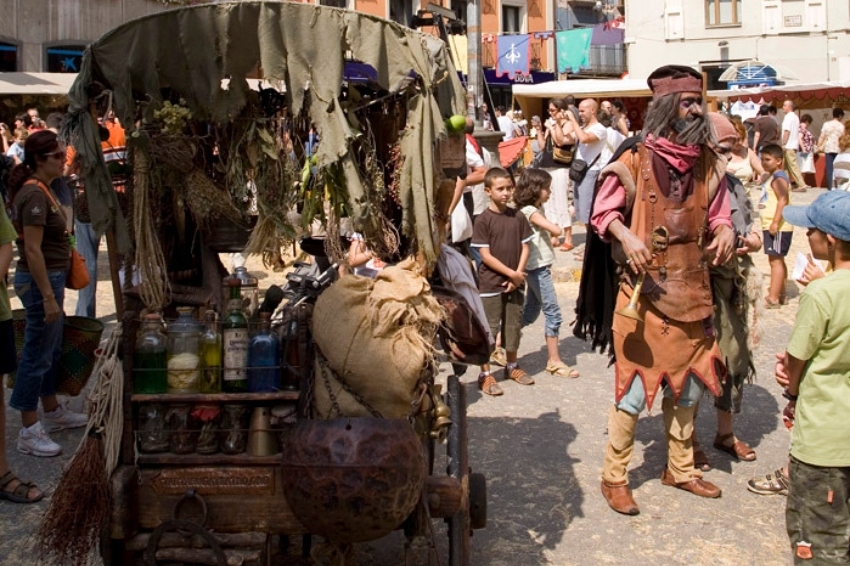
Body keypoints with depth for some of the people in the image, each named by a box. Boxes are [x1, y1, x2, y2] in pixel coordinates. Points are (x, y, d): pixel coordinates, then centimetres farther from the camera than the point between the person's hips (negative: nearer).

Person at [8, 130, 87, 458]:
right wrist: (48, 297, -24)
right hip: (40, 281, -10)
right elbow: (32, 250, -24)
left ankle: (53, 413, 33)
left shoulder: (40, 190, 10)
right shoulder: (34, 195, -20)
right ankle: (29, 433, 5)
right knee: (37, 355, -3)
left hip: (50, 278, 10)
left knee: (50, 351, 19)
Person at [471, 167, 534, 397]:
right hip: (490, 284, -5)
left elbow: (525, 247, 5)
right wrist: (511, 273, -14)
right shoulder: (483, 220, -10)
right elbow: (486, 256, -13)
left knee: (514, 325, 15)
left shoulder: (518, 217, 4)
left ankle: (512, 366, 32)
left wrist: (518, 274, -8)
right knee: (489, 328, 0)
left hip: (515, 283, 5)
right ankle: (485, 374, 9)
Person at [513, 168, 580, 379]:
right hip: (538, 268, -10)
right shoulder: (530, 212, -17)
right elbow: (556, 231, -25)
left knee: (530, 312, 17)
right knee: (553, 314, -5)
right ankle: (554, 362, 2)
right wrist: (554, 228, -4)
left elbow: (547, 233, 8)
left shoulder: (537, 209, 13)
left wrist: (549, 233, -13)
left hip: (538, 268, 10)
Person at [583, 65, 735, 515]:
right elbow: (603, 212, -6)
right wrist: (625, 235, -24)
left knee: (688, 385, 17)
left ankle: (680, 469, 35)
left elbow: (718, 214, 11)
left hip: (692, 292, 6)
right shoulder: (635, 159, -9)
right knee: (635, 388, -2)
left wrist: (725, 232, -11)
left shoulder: (707, 163, 5)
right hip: (644, 292, -6)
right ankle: (614, 477, 15)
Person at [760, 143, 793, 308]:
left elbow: (783, 200, -25)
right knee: (778, 261, 16)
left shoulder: (778, 178, -14)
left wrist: (775, 223, -28)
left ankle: (773, 298, -10)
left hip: (778, 227, -11)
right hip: (772, 226, 11)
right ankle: (781, 294, 26)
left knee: (775, 260, -10)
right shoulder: (772, 177, 16)